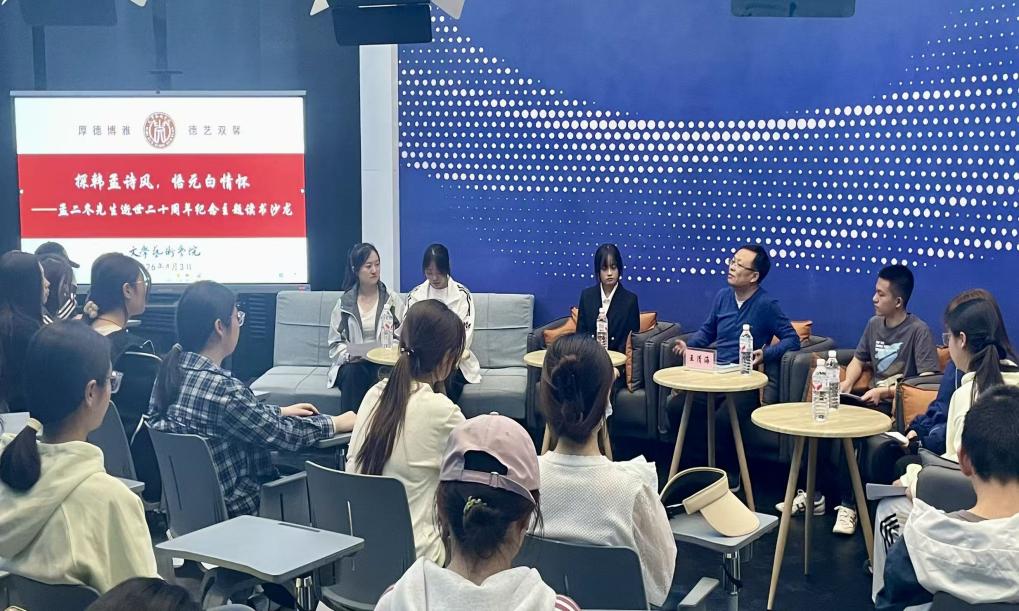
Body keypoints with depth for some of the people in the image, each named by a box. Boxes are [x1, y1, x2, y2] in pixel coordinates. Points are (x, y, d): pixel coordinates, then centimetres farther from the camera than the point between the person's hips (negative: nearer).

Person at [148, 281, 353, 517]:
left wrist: (282, 411, 17)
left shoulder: (171, 369, -2)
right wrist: (338, 423, -3)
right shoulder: (221, 387, -29)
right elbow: (283, 434, -18)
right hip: (233, 510, -8)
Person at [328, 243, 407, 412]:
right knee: (354, 373, -33)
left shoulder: (393, 300, 9)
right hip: (352, 364, 1)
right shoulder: (344, 303, 10)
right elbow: (335, 343, 9)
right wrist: (348, 355, -13)